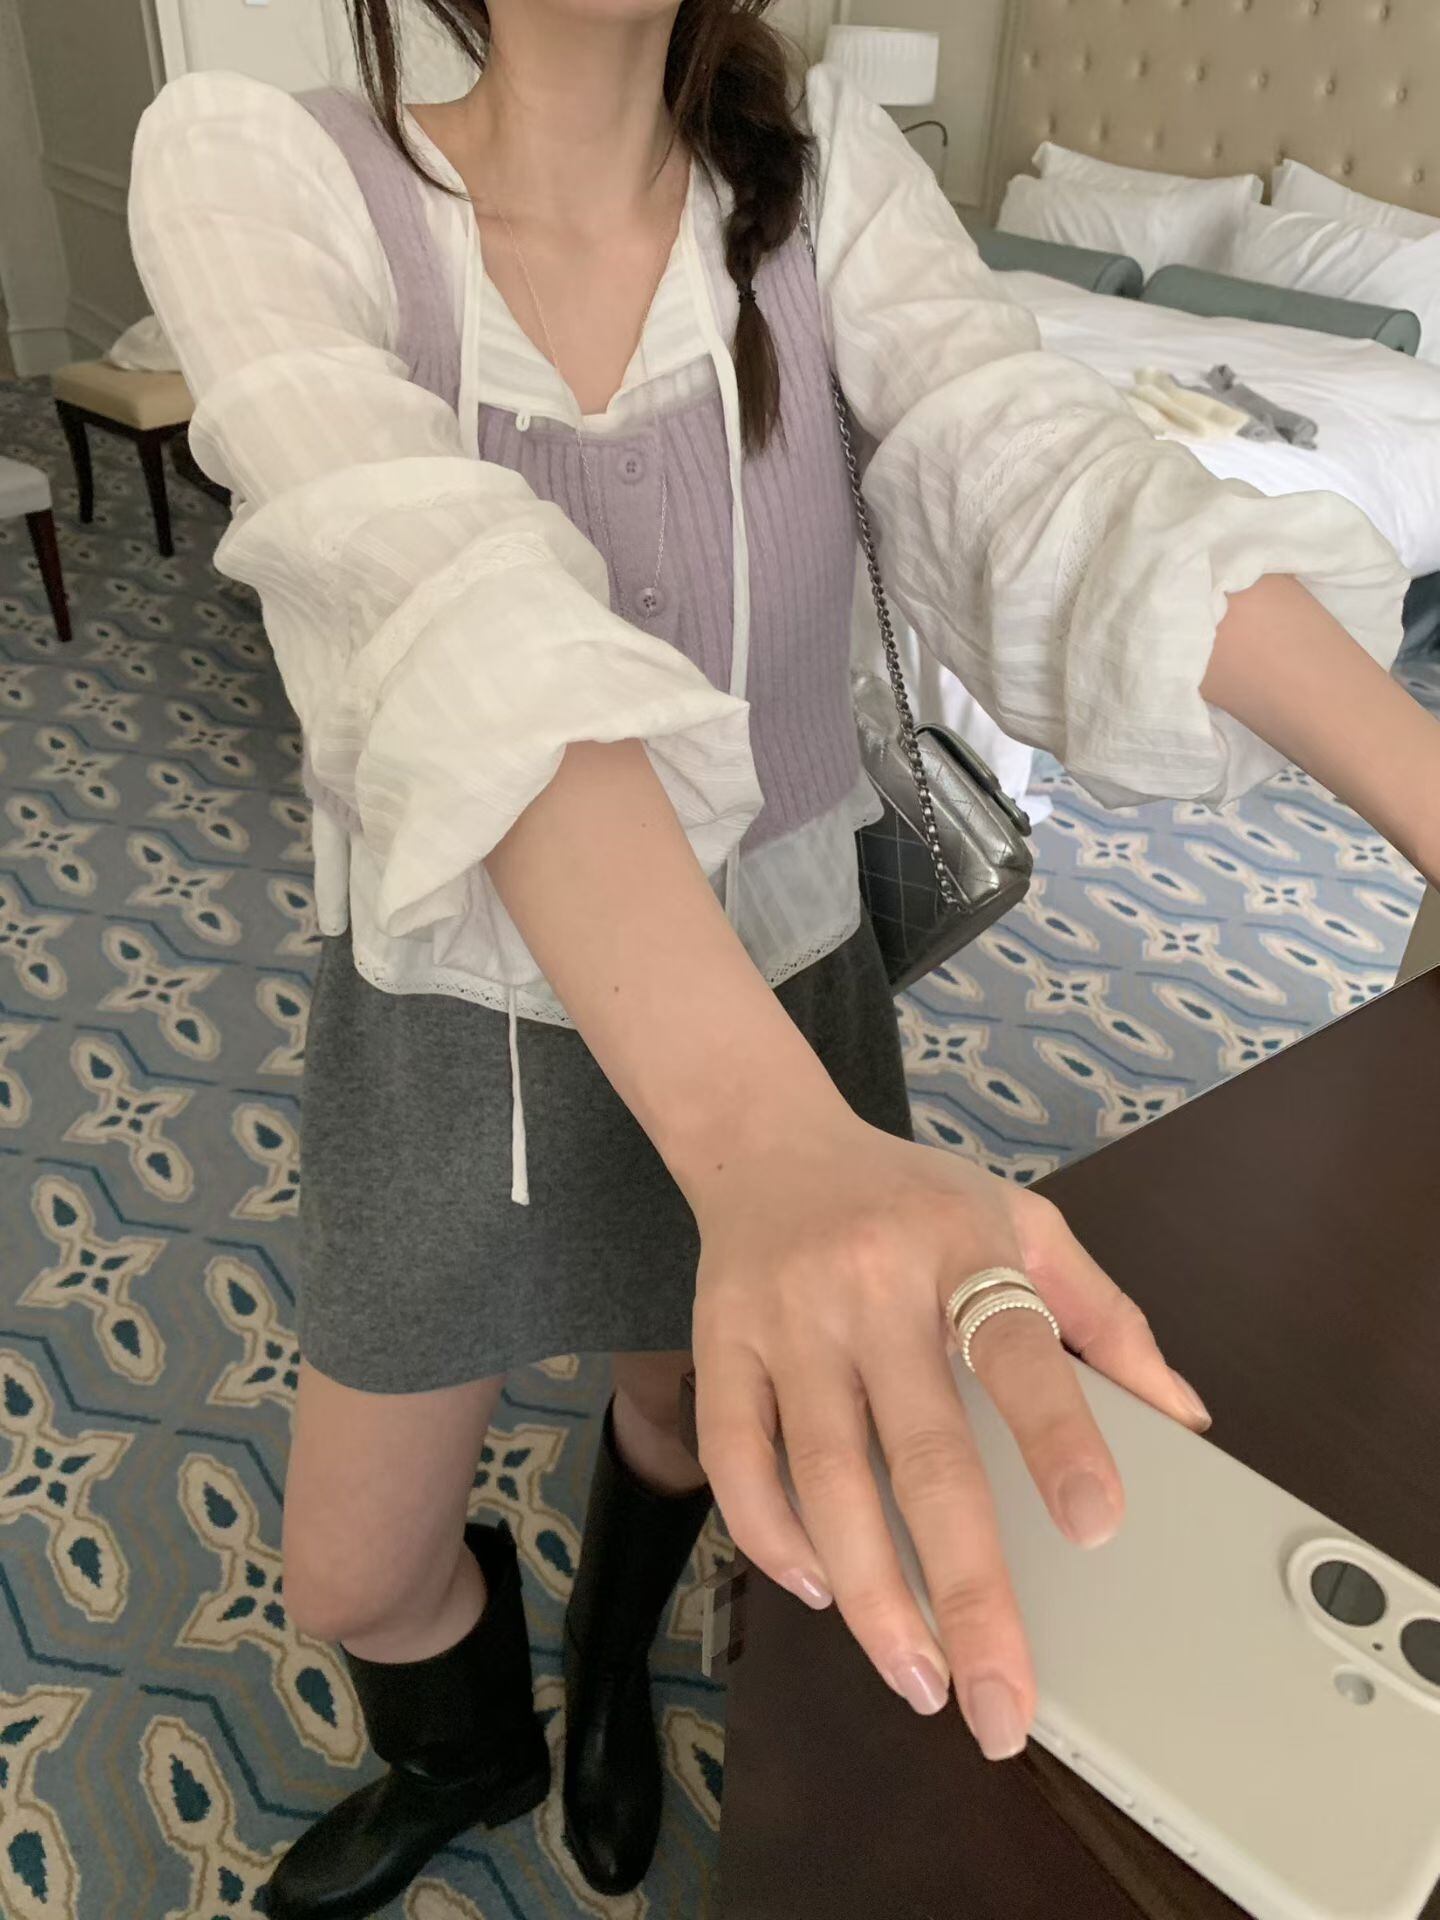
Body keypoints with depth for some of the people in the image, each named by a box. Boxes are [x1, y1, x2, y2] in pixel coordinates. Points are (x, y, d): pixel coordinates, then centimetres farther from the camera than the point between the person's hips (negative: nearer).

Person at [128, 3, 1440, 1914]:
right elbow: (446, 604, -39)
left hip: (771, 979, 2)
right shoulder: (258, 171, -19)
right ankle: (463, 1762, 58)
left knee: (692, 1410, 25)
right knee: (354, 1574, 17)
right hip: (449, 1016, 0)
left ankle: (613, 1665, 65)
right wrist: (773, 1140, -54)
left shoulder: (825, 177, -11)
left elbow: (1064, 486, -26)